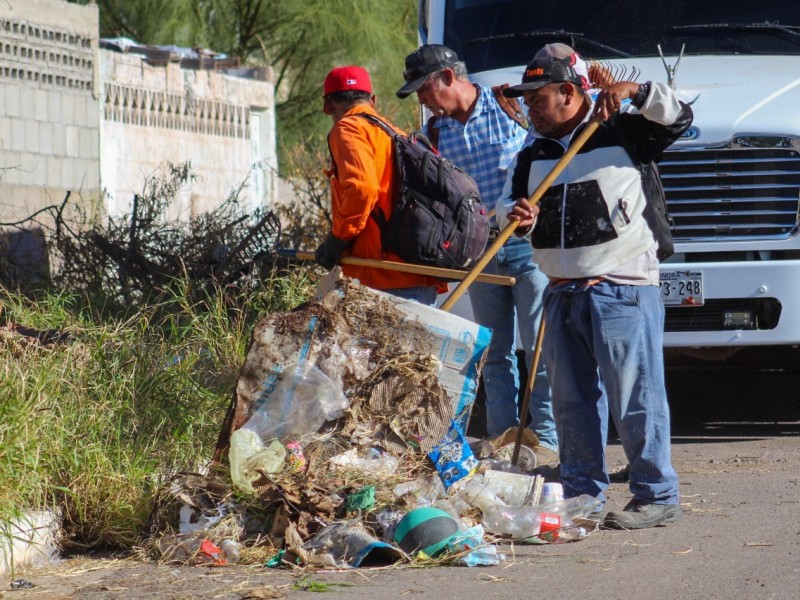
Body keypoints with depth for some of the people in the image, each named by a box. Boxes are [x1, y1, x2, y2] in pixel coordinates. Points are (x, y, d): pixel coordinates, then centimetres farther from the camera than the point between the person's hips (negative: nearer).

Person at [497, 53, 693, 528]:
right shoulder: (534, 154, 17)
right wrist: (517, 213, -15)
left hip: (623, 290, -7)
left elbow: (678, 119, -5)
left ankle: (658, 497, -4)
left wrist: (636, 92, -18)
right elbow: (510, 200, 8)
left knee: (635, 399, -8)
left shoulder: (621, 132, 1)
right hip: (562, 294, 7)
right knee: (572, 401, 10)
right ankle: (583, 494, 19)